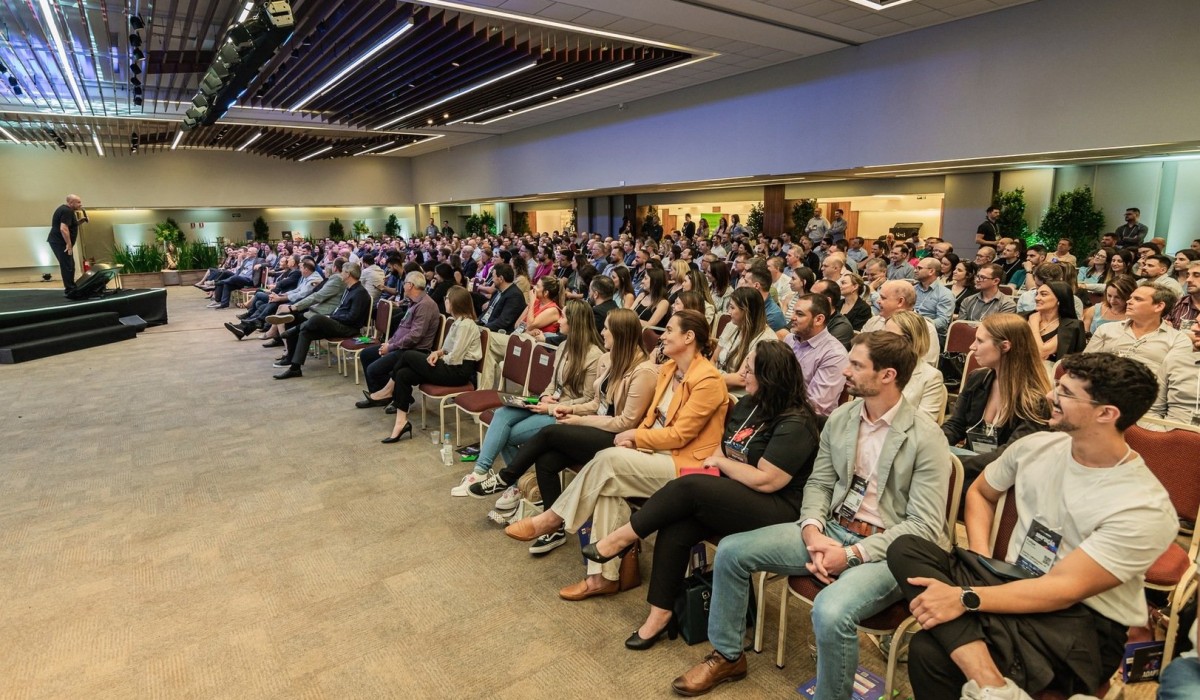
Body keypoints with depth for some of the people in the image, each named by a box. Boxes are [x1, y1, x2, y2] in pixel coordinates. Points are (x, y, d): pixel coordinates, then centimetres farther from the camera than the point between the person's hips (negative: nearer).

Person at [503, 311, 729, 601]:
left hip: (685, 464, -8)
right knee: (608, 484, -20)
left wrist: (635, 435, -10)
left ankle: (551, 520, -7)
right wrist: (634, 438, -7)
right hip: (657, 452, 8)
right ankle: (604, 575, -15)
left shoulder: (708, 380, -15)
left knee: (609, 460, -24)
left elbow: (679, 434, -17)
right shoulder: (668, 368, 11)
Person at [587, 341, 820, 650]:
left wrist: (722, 462, -8)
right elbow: (724, 448, 19)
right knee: (674, 530, -19)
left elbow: (766, 480, -21)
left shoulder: (795, 425, -15)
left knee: (689, 487, -27)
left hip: (775, 512, -8)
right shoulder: (748, 404, 10)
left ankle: (623, 537, -9)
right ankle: (660, 614, -7)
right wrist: (715, 459, -4)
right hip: (730, 499, 8)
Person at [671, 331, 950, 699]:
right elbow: (818, 483, 8)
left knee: (830, 612, -36)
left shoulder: (926, 438, -14)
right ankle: (727, 655, 17)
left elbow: (925, 526, -16)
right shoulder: (840, 418, 3)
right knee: (731, 550, -4)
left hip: (887, 548, -6)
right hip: (831, 530, 6)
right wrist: (812, 530, -12)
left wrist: (852, 554, -22)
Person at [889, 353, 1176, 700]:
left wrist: (966, 598, -29)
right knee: (904, 550, -24)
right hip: (1012, 582, 8)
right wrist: (980, 559, 1)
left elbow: (1064, 589, -22)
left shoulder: (1144, 509, -18)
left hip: (1081, 624, -7)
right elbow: (980, 493, 17)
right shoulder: (1036, 446, 1)